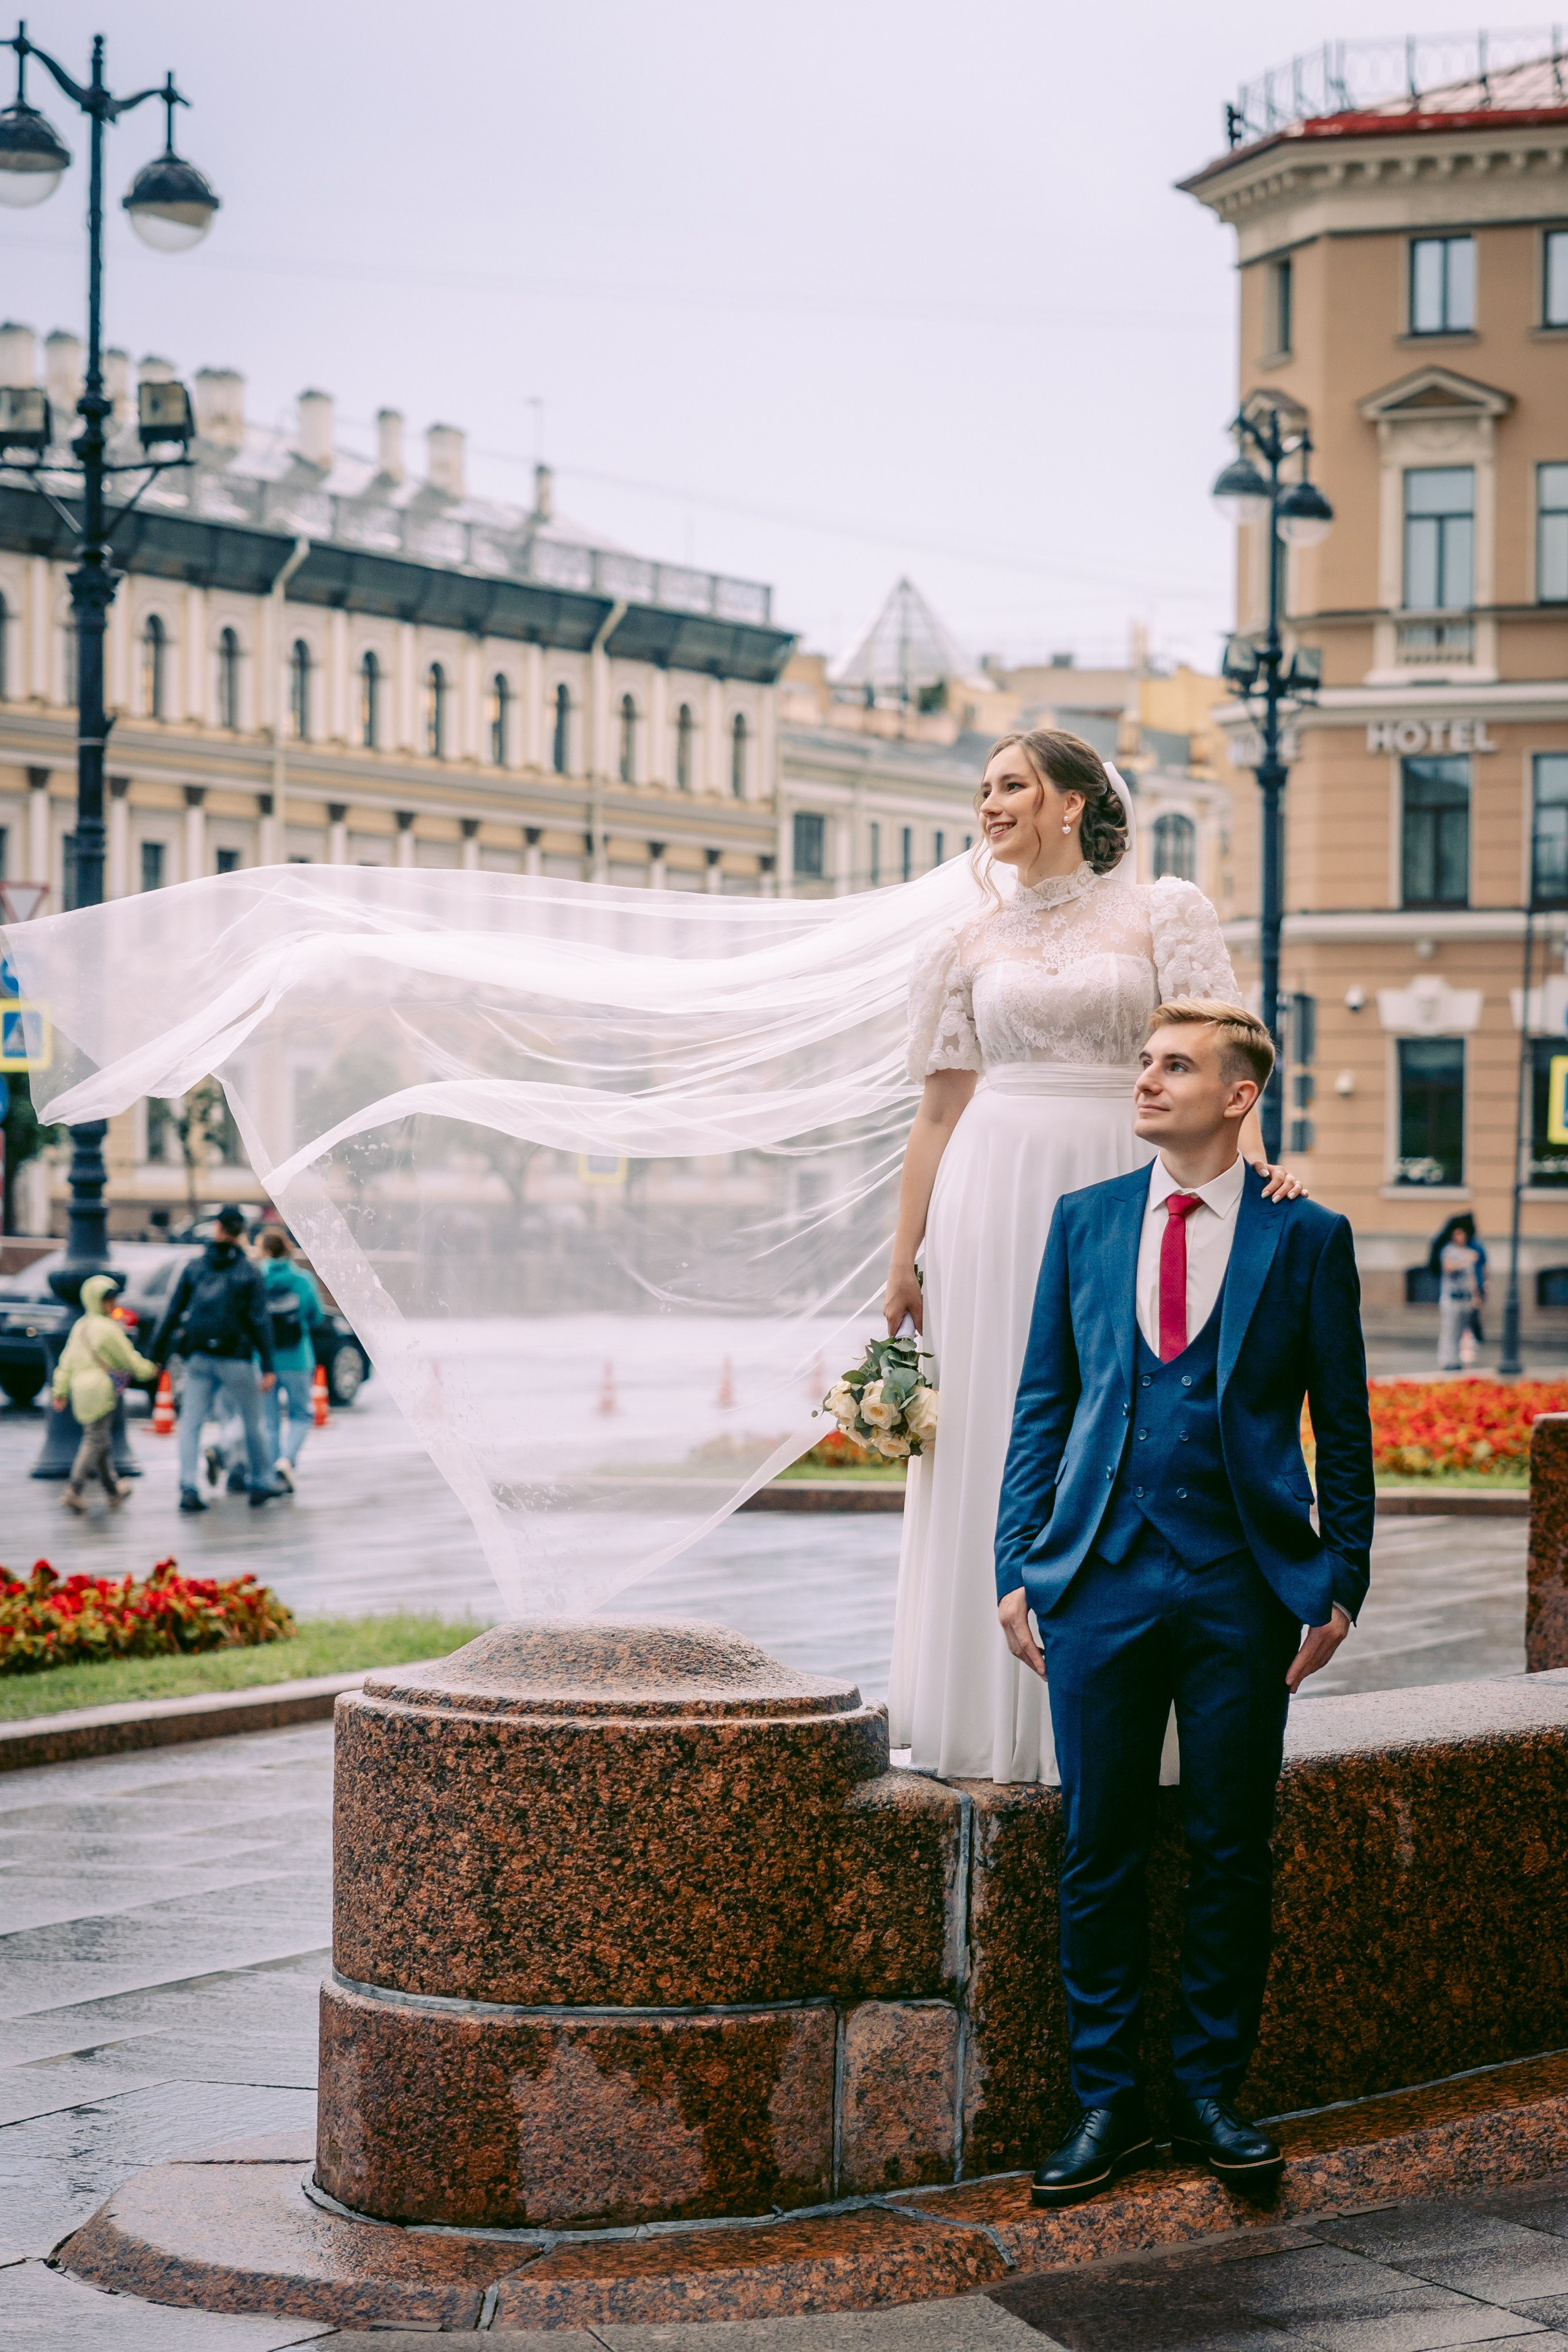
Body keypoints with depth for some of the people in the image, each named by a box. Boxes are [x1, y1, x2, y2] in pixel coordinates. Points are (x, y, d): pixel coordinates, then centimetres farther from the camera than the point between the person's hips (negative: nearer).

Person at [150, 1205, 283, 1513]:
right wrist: (268, 1368, -6)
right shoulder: (249, 1273, -4)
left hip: (199, 1357, 2)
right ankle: (262, 1484, 21)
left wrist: (157, 1355, 9)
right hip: (236, 1360, -2)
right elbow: (260, 1322, -7)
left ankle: (188, 1488, -10)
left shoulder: (195, 1268, 3)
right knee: (253, 1423, 13)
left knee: (191, 1423, 3)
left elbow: (173, 1312, 3)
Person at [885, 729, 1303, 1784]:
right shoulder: (969, 945, 11)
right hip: (997, 1201, 2)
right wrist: (904, 1255, 8)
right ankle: (997, 1716, 7)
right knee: (999, 1452, 0)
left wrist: (1250, 1158, -22)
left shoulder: (1161, 912, 5)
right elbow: (940, 1111, 11)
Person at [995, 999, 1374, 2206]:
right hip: (1101, 1576, 2)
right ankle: (1107, 2102, 13)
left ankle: (1210, 2091, 18)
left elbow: (1343, 1425, 5)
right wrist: (1017, 1564, 4)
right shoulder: (1085, 1222, 9)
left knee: (1232, 1854, 5)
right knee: (1100, 1853, 3)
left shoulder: (1306, 1236, 2)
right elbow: (1042, 1404, 10)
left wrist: (1344, 1582, 0)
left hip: (1242, 1585, -1)